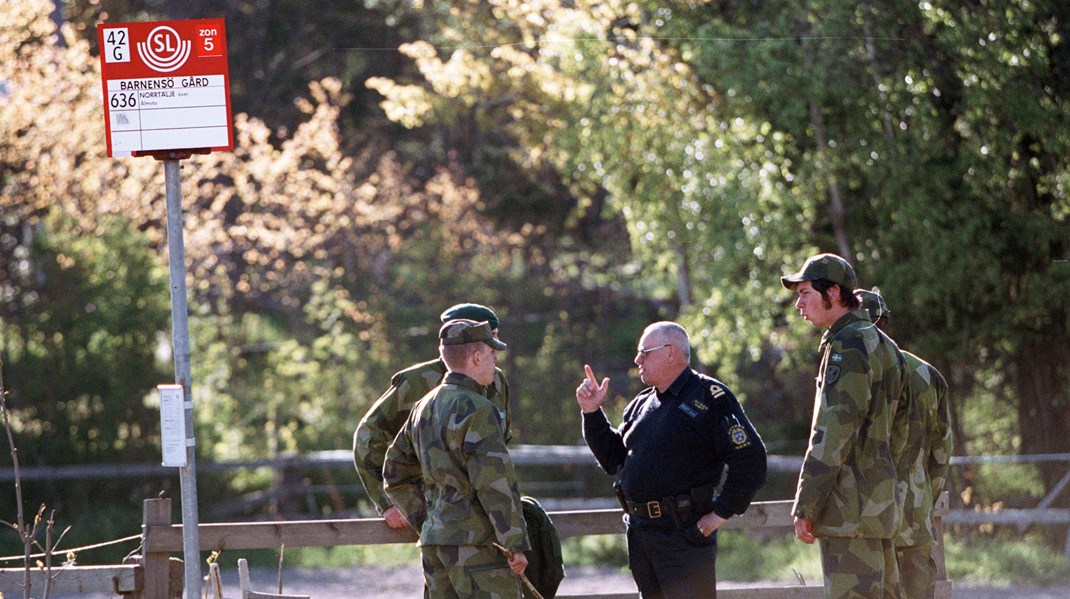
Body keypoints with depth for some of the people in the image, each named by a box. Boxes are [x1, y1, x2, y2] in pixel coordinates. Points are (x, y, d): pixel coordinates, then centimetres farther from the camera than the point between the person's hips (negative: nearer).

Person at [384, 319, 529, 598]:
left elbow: (395, 473, 21)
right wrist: (516, 544, -13)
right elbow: (495, 483, -18)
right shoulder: (476, 410, -14)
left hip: (434, 542, 9)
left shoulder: (424, 407, 14)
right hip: (476, 541, -9)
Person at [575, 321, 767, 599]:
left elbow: (750, 460, -14)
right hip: (640, 532, 8)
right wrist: (592, 414, 10)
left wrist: (721, 513, -14)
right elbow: (613, 458, 21)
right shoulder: (642, 404, 17)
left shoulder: (709, 397, -8)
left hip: (686, 535, -8)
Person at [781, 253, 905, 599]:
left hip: (850, 509, -10)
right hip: (879, 503, 10)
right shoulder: (882, 346, 19)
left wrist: (805, 506, -16)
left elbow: (833, 434, -18)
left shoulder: (848, 346, -12)